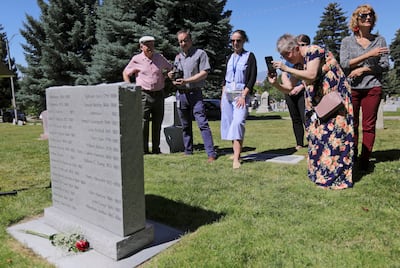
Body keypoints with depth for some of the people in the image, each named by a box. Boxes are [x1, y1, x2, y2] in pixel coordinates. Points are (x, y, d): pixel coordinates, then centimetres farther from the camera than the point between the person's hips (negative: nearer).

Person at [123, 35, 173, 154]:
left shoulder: (160, 58, 9)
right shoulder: (136, 59, -1)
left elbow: (171, 68, 25)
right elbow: (125, 73, 8)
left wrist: (164, 77, 7)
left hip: (159, 94, 4)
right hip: (144, 95, -4)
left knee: (157, 123, 9)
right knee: (143, 123, -7)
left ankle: (156, 148, 19)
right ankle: (143, 149, 1)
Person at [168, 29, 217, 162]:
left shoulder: (200, 53, -1)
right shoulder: (178, 57, 18)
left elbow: (204, 73, -11)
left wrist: (186, 80, -19)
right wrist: (172, 77, 2)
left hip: (195, 93, -6)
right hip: (181, 94, 6)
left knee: (202, 123, -12)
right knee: (185, 125, 11)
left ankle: (211, 153, -10)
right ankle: (188, 151, 22)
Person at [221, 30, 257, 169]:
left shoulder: (249, 56, 1)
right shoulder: (230, 57, 16)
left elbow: (252, 78, -7)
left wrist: (243, 96, -16)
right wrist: (222, 96, 12)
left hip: (241, 94, -6)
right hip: (227, 94, 6)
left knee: (238, 123, -20)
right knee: (228, 124, 4)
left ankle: (236, 159, -23)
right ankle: (236, 153, 15)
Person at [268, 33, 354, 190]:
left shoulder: (313, 51, -14)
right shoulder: (297, 63, 9)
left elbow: (311, 75, -29)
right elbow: (289, 89, 10)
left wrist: (286, 69, -24)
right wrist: (275, 83, -8)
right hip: (320, 102, 9)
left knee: (332, 133, -9)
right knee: (317, 134, 9)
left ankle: (337, 175, -1)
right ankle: (321, 171, 19)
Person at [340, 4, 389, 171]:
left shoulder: (379, 40, 11)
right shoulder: (347, 41, 7)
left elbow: (385, 65, 4)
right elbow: (344, 64, -7)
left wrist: (363, 69, -9)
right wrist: (369, 54, -13)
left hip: (373, 87, 1)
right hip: (351, 87, -1)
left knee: (369, 125, 0)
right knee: (351, 124, 2)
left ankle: (365, 159, 5)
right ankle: (352, 156, 13)